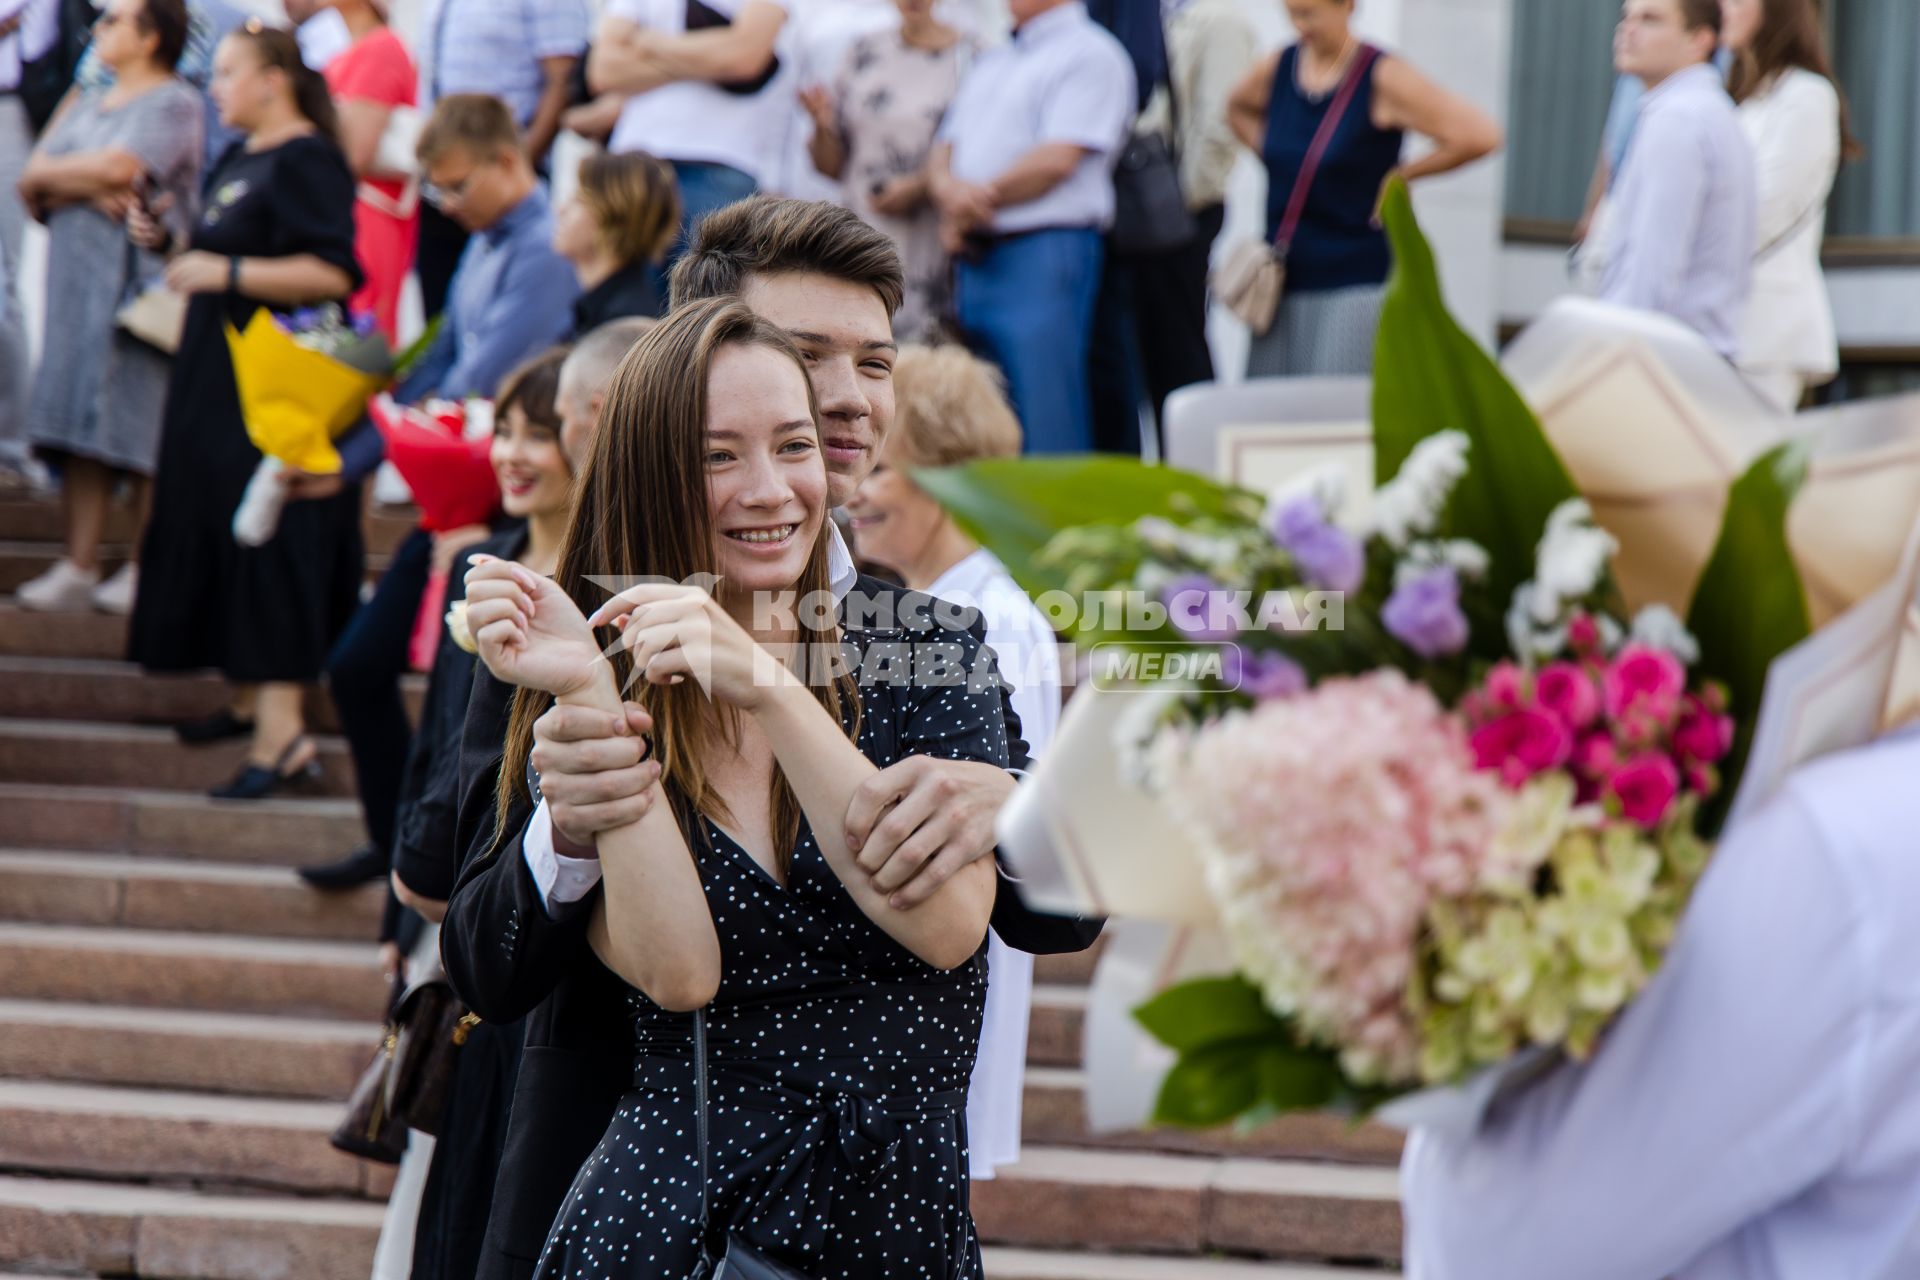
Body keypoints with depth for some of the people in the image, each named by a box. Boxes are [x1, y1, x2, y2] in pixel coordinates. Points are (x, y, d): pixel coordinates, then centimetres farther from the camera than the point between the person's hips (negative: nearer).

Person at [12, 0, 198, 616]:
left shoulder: (173, 103, -2)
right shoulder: (86, 107, 21)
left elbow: (120, 167, -16)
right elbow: (30, 183, 11)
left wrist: (54, 176, 1)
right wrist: (89, 187, -8)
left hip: (142, 280, -7)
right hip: (78, 281, 7)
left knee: (144, 426, -7)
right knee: (83, 429, 2)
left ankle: (145, 568, -4)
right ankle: (78, 569, 2)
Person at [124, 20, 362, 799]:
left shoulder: (307, 161, -13)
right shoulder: (238, 162, 15)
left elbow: (332, 273, -22)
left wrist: (224, 272, -24)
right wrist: (169, 239, 8)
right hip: (219, 381, 10)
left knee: (270, 544, -11)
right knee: (217, 531, 13)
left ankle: (283, 734, -12)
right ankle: (248, 701, 24)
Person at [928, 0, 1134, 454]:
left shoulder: (1091, 55, -3)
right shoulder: (989, 65, 22)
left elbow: (1057, 160, -14)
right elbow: (944, 152, 16)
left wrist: (979, 199, -6)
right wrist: (951, 190, -8)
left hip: (1042, 253, -8)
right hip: (973, 260, 8)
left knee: (1045, 429, -10)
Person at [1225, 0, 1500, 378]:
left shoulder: (1383, 78, -11)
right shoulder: (1275, 71, 5)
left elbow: (1479, 136, -18)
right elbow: (1237, 109, 30)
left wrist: (1399, 176, -10)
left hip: (1360, 280, -6)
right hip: (1286, 276, 6)